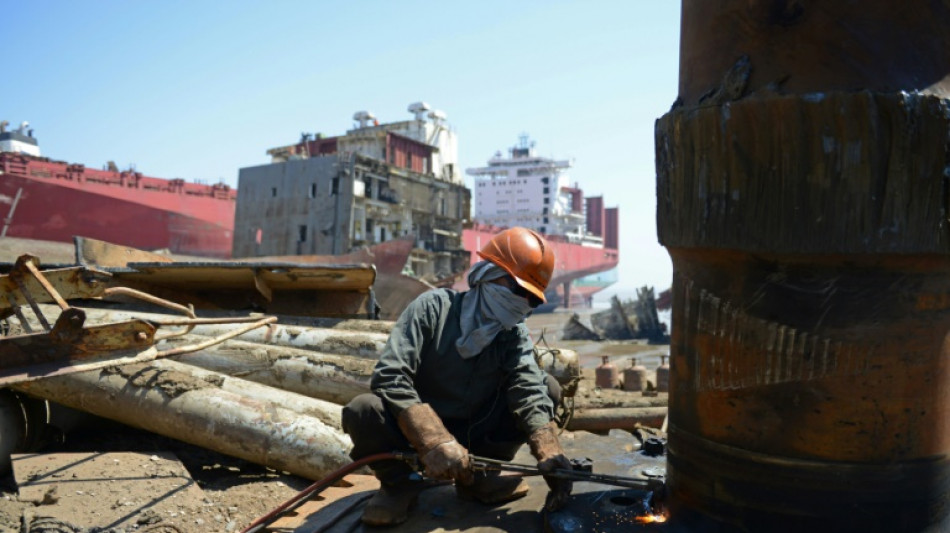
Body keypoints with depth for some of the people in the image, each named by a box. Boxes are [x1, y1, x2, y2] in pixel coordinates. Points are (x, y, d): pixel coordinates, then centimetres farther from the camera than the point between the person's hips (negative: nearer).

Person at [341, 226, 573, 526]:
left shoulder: (515, 336, -7)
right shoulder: (435, 307, -20)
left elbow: (531, 392, -23)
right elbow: (389, 377, -31)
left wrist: (550, 455, -42)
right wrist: (435, 442, -44)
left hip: (474, 433, 4)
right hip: (414, 430, -3)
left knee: (548, 388, -12)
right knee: (363, 411, -35)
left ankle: (476, 476, 0)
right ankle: (400, 482, -4)